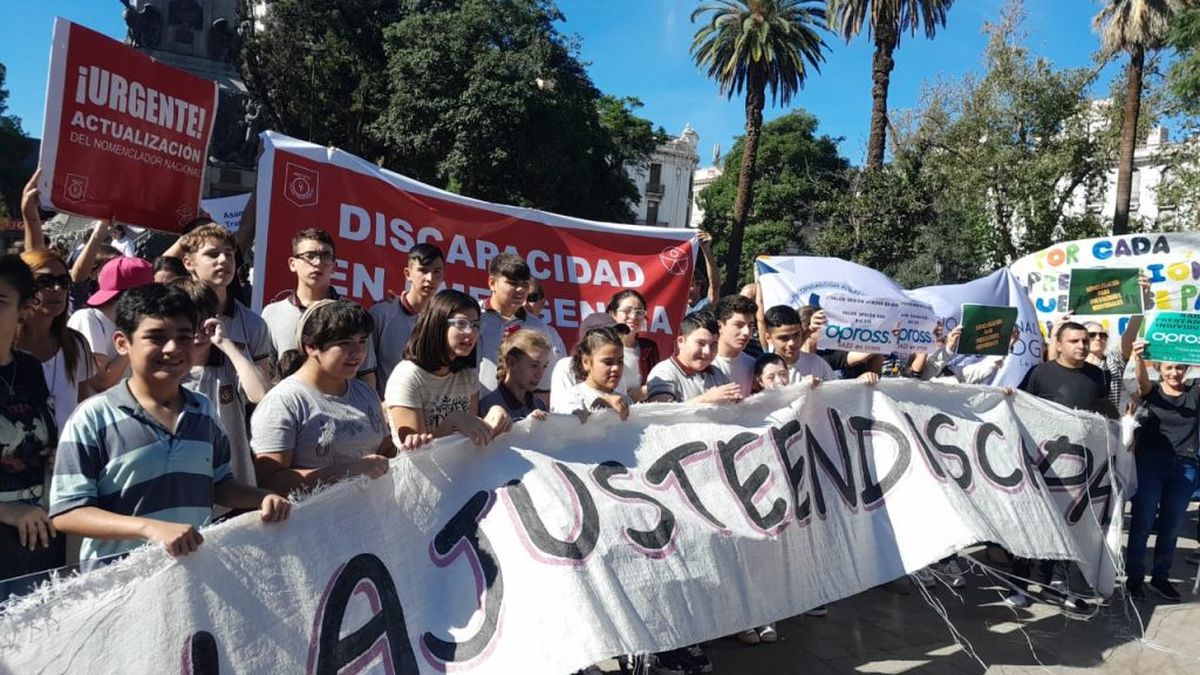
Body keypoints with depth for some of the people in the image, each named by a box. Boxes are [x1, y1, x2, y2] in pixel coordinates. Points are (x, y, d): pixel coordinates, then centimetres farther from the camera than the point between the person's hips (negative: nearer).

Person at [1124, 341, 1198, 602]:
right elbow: (1142, 381, -21)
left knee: (1171, 525, 11)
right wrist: (1138, 359, -45)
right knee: (1142, 522, 0)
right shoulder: (1152, 391, 1)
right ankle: (1134, 577, 10)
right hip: (1150, 463, -2)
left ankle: (1160, 577, 23)